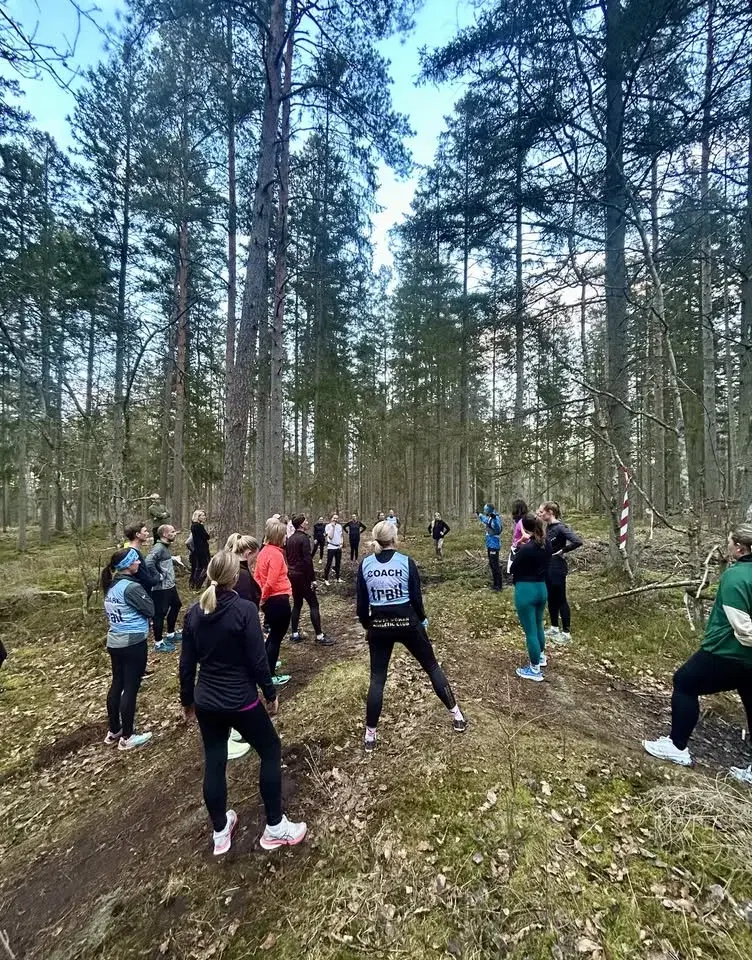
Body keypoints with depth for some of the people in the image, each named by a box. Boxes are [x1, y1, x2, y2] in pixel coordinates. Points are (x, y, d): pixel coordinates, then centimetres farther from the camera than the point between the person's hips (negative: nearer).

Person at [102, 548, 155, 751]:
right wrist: (144, 592, -1)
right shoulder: (131, 586, -20)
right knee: (131, 688, 2)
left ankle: (113, 732, 31)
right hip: (133, 643, -9)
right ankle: (126, 738, 13)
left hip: (114, 641, 9)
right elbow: (150, 610, -13)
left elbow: (111, 612, 16)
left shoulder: (111, 586, 6)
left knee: (117, 684, 18)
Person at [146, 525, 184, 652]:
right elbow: (148, 564, -33)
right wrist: (159, 577, -24)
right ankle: (158, 643, 14)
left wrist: (174, 559, 6)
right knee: (160, 613, 1)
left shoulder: (166, 547, 9)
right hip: (161, 588, -11)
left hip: (170, 585, 11)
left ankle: (170, 634, 38)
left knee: (176, 606, 23)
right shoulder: (158, 547, -21)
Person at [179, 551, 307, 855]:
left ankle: (220, 832, 37)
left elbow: (186, 663, 3)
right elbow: (257, 659, -17)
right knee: (271, 751, 15)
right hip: (241, 701, -5)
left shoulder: (194, 612, -4)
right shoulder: (244, 609, -20)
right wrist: (271, 694, -2)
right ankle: (275, 828, 24)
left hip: (206, 701, 5)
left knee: (214, 762, 20)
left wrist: (187, 699, 17)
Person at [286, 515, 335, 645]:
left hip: (292, 575, 9)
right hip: (302, 575, -9)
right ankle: (320, 636, -2)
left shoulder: (290, 539, 10)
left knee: (297, 604, 15)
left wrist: (292, 570, 20)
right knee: (313, 604, -4)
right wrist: (313, 578, -17)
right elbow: (307, 560, -21)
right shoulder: (304, 538, -16)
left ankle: (295, 634, 19)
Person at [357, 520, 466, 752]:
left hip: (379, 625, 1)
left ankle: (370, 735, 18)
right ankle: (456, 716, 28)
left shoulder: (365, 564, -4)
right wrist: (422, 620, 12)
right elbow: (416, 596, -6)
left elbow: (362, 602, 0)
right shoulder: (406, 561, -9)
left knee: (377, 679, 13)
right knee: (432, 667, 17)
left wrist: (367, 626, 15)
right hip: (407, 622, -1)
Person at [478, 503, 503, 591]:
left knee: (495, 564, -7)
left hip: (494, 545, -10)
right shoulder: (489, 518, 8)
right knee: (491, 564, 17)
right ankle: (495, 582, 28)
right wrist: (480, 516, 45)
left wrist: (494, 519, -50)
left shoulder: (496, 518, -19)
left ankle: (498, 585, -2)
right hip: (490, 544, 10)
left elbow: (497, 528, -35)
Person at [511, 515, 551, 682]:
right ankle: (541, 657, 46)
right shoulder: (546, 546, 0)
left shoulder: (526, 548, -23)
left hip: (526, 590, -8)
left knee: (530, 631, 4)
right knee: (538, 626, 27)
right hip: (542, 588, 8)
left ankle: (535, 670, 15)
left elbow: (513, 569, -11)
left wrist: (518, 546, -10)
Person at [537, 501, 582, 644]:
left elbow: (578, 541, -30)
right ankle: (554, 628, 30)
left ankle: (566, 633, 13)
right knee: (551, 599, 17)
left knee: (560, 600, 2)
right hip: (547, 567, 9)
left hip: (557, 568, -9)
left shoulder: (560, 527, -20)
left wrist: (562, 551, -19)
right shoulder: (549, 527, 5)